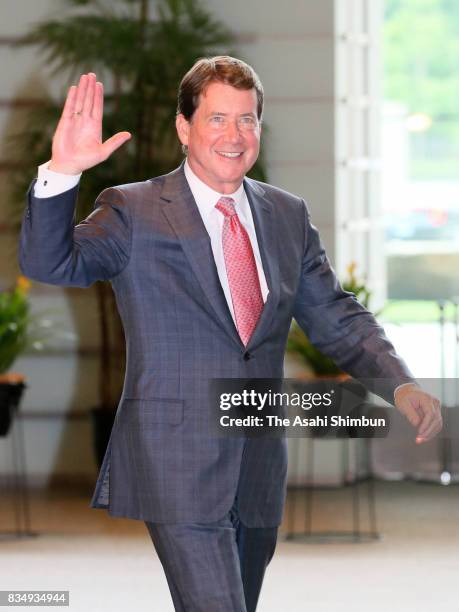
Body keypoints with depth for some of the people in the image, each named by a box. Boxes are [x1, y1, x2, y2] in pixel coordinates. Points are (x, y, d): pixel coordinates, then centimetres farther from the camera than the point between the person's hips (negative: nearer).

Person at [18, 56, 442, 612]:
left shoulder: (288, 216, 11)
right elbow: (49, 263, -15)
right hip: (177, 463, -6)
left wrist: (399, 384, -6)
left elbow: (336, 319, 11)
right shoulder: (133, 212, -3)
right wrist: (61, 172, -31)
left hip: (259, 473, 6)